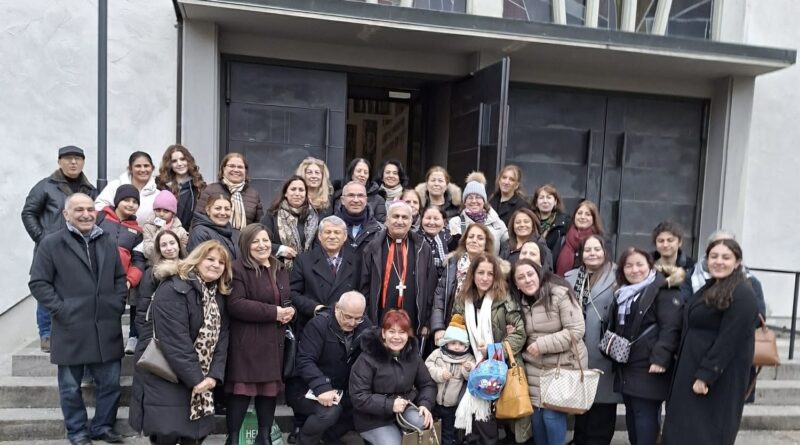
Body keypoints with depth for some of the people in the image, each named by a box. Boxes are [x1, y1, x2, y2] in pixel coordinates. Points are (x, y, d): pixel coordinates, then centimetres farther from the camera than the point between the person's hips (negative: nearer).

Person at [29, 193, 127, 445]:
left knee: (110, 382, 11)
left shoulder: (108, 243, 12)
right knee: (71, 386, 10)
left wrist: (118, 304, 5)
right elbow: (38, 283, -5)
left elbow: (120, 278, 18)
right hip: (71, 330, -4)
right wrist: (60, 310, -13)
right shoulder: (51, 244, -3)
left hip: (106, 329, 4)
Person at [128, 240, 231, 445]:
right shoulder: (173, 290, -19)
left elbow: (221, 338, 1)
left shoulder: (219, 296, 6)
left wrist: (215, 374, -11)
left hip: (201, 378, 7)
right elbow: (175, 341, -25)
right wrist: (195, 378, -23)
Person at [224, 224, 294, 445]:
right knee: (242, 389, -2)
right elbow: (235, 304, -20)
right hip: (246, 343, -6)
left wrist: (290, 311, -2)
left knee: (270, 389, 9)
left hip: (274, 342, 6)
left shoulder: (280, 270, 16)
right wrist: (273, 312, -19)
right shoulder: (238, 269, -8)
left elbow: (289, 300, 23)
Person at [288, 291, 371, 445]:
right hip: (307, 389, -6)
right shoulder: (318, 324, -16)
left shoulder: (365, 327, -1)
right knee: (330, 410, -31)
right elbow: (305, 361, -25)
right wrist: (321, 388, -37)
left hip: (339, 391, 6)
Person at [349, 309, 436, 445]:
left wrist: (425, 404, -15)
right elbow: (358, 397, -18)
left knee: (422, 422, -24)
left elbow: (427, 384, 6)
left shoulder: (413, 355, 1)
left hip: (404, 409, 4)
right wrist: (389, 405, -27)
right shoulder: (367, 358, -16)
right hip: (373, 418, -4)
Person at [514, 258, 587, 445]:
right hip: (534, 369, 6)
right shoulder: (522, 303, 9)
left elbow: (576, 330, -19)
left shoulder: (560, 295, -14)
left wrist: (542, 344, -19)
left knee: (552, 415, -7)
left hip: (562, 367, -6)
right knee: (536, 414, 7)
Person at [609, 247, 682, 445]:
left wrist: (660, 358, -25)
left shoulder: (663, 290, -9)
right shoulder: (622, 293, 16)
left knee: (645, 415, -6)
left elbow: (670, 328, -18)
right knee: (631, 414, 15)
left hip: (648, 368, -8)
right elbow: (615, 328, 25)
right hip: (626, 366, 8)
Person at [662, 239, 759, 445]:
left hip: (719, 377, -8)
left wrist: (706, 375, -22)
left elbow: (729, 340, -21)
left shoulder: (742, 295, -15)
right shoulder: (709, 288, 13)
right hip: (692, 369, 9)